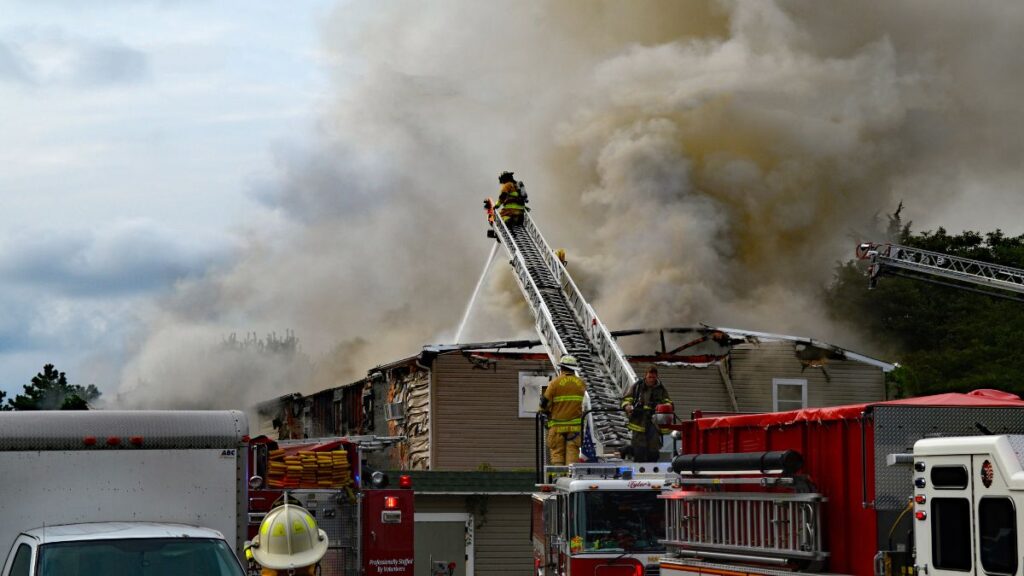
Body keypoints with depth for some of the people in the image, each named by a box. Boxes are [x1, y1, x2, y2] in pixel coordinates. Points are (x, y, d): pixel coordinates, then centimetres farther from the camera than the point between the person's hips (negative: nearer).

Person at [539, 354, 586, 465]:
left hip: (557, 424, -2)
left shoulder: (555, 383, -7)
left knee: (557, 452, 3)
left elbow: (545, 403, -5)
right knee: (573, 452, 3)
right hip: (575, 425, 2)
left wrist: (547, 411, 15)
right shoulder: (581, 383, 3)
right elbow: (585, 403, 9)